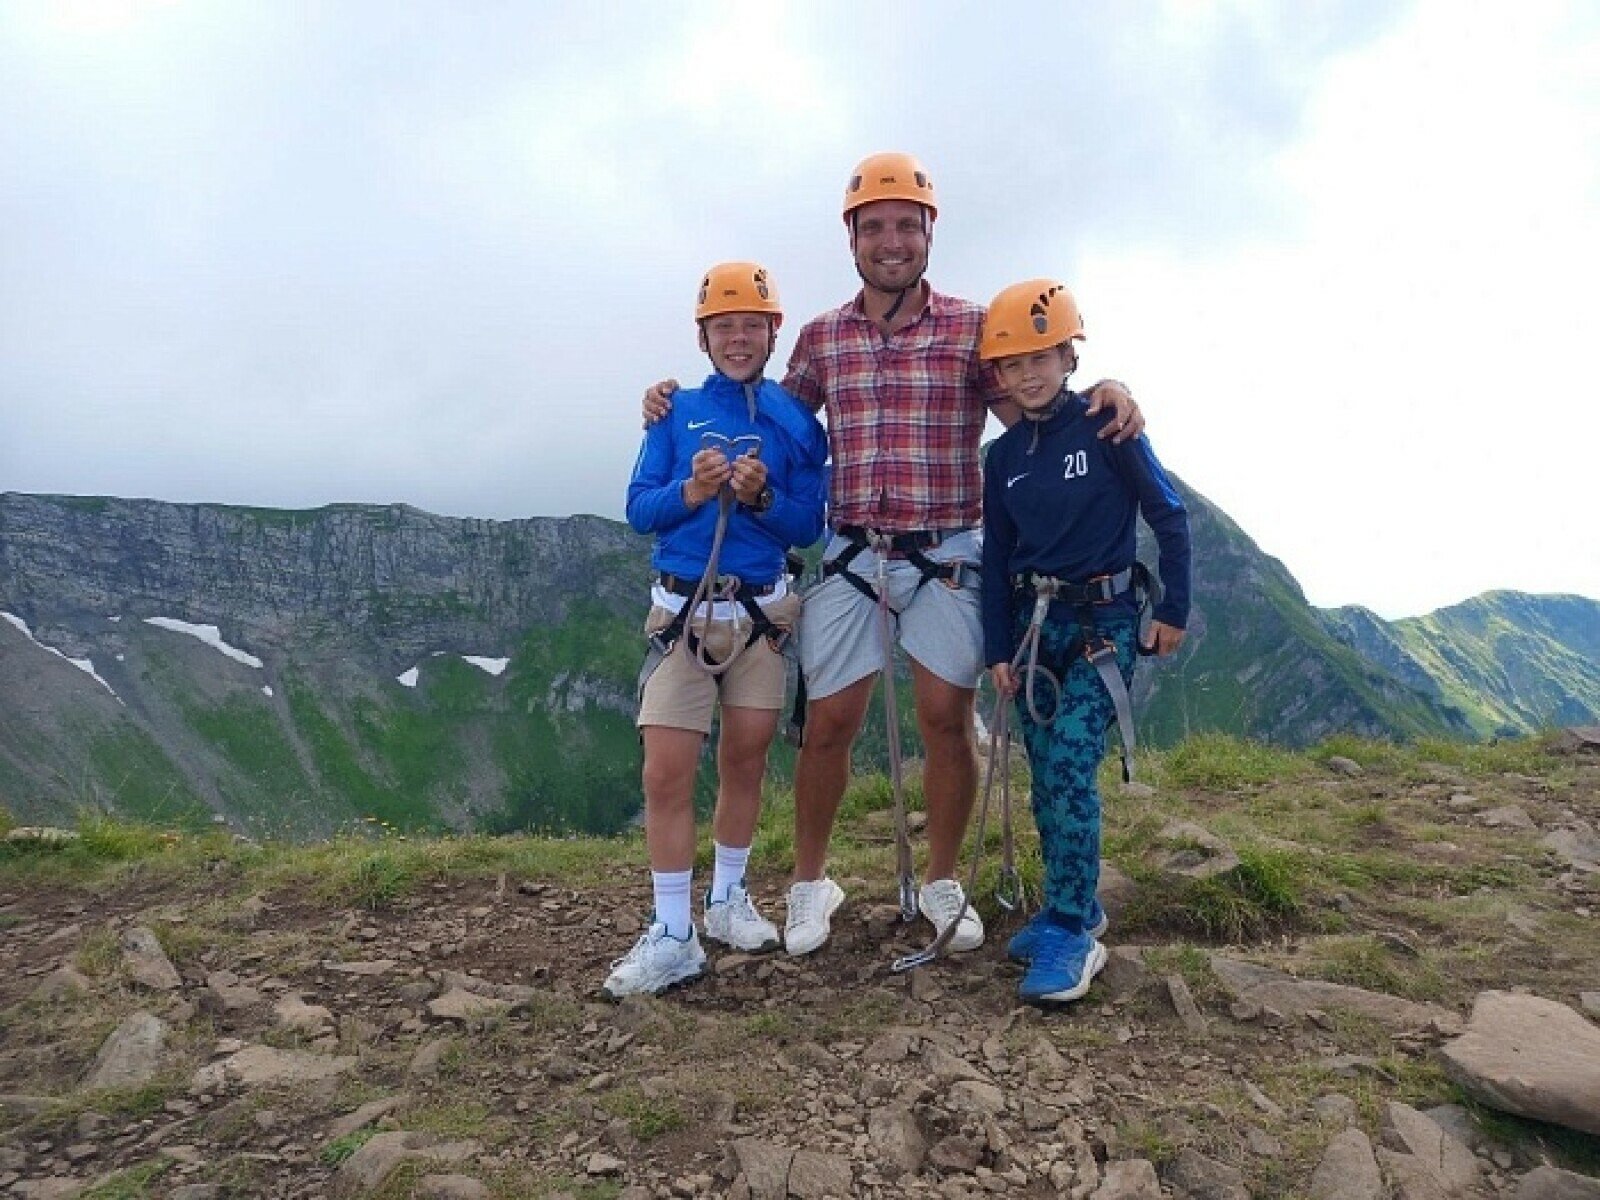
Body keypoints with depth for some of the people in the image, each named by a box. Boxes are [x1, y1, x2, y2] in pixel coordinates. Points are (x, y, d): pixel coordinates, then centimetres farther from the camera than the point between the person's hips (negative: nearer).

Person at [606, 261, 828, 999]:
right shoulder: (678, 412, 2)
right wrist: (690, 491, -19)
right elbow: (638, 510, -1)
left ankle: (728, 900, 30)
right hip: (683, 611, -1)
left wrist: (763, 497, -18)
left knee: (745, 761, 12)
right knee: (667, 773, -7)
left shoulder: (798, 421, 3)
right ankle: (672, 936, 3)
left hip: (763, 612, 1)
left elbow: (808, 527, -1)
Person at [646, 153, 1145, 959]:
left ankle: (942, 882, 24)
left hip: (947, 557, -1)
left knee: (946, 720, 3)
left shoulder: (973, 327, 1)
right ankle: (810, 882, 23)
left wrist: (1103, 396, -20)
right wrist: (683, 402, 4)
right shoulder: (821, 337, 7)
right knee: (828, 724, 3)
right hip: (851, 557, 1)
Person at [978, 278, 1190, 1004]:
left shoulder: (1106, 426, -7)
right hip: (1034, 623, 5)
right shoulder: (1004, 455, 7)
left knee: (1071, 766, -16)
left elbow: (1169, 516, -4)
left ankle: (1070, 933, -9)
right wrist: (998, 650, 4)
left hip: (1103, 621, -5)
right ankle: (1073, 908, 23)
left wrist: (1174, 610, -4)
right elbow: (996, 557, 9)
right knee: (1045, 776, 8)